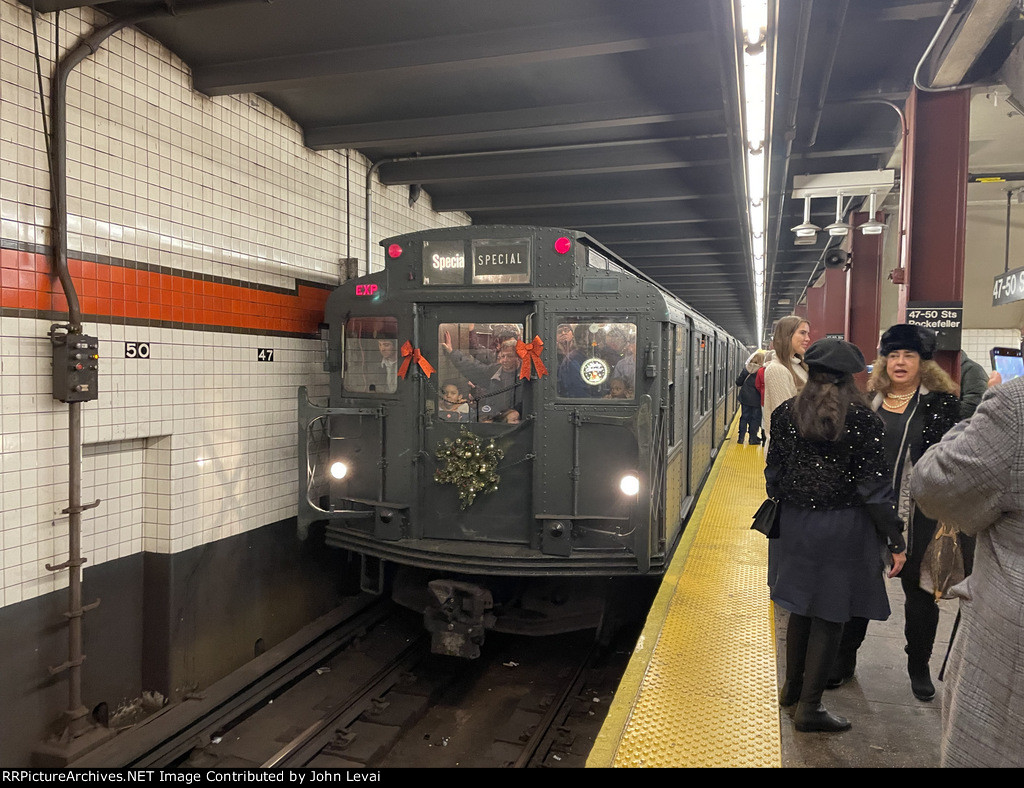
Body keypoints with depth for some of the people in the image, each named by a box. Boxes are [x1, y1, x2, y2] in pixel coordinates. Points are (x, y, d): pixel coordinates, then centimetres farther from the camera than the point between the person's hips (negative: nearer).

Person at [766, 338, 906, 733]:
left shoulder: (786, 413, -1)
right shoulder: (862, 418, -10)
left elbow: (774, 473, 4)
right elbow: (873, 482, -11)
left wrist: (781, 509, 20)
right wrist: (895, 541, -4)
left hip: (795, 522, 4)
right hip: (843, 525, -4)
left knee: (801, 606, 20)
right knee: (830, 615, 7)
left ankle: (792, 686, 34)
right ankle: (809, 707, 14)